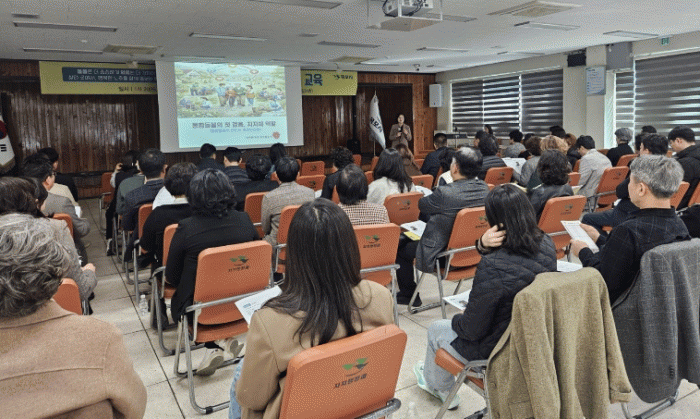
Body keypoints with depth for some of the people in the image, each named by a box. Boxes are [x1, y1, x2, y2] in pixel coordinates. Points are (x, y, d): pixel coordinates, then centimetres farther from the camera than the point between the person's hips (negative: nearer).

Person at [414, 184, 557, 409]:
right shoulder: (547, 245, -12)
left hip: (495, 352, -7)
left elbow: (472, 329, -24)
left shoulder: (491, 268, -35)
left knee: (436, 329, 21)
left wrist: (457, 320, -2)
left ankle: (440, 387, 52)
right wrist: (484, 244, -19)